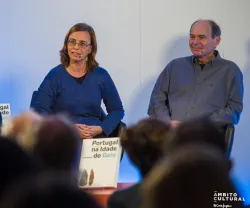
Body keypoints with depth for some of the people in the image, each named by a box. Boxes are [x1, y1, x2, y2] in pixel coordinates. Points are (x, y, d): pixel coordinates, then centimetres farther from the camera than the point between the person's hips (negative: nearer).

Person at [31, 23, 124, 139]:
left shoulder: (101, 76, 11)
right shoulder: (55, 76, 4)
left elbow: (117, 110, 14)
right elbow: (38, 110, -5)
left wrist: (99, 129, -5)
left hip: (96, 138, 2)